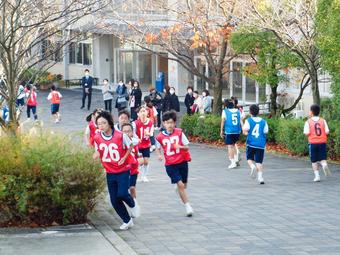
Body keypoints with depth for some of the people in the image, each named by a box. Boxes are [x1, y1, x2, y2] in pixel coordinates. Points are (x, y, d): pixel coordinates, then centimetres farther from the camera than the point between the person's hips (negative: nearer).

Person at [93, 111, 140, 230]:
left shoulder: (120, 135, -15)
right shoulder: (97, 138, -5)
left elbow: (130, 147, 1)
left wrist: (124, 158, -12)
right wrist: (96, 155, -10)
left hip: (123, 170, -4)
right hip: (110, 173, 4)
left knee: (122, 194, -20)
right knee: (114, 200, 2)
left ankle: (133, 205, 16)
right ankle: (127, 221, 22)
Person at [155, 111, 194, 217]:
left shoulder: (179, 133, -7)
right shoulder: (160, 137, -6)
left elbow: (187, 147, -4)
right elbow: (158, 148, 13)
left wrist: (180, 146, -24)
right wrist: (159, 155, -7)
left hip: (182, 162, 2)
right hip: (170, 164, -2)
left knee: (184, 185, 12)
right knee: (180, 184, -14)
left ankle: (178, 188, 50)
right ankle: (187, 206, -6)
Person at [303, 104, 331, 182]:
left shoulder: (308, 122, -5)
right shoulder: (323, 121, 2)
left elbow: (307, 133, -13)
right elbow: (327, 132, -5)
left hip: (313, 143, -1)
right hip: (322, 142, 1)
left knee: (314, 161, 10)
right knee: (322, 159, 7)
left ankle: (317, 176, 4)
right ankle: (324, 165, -26)